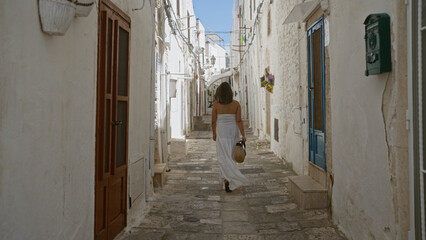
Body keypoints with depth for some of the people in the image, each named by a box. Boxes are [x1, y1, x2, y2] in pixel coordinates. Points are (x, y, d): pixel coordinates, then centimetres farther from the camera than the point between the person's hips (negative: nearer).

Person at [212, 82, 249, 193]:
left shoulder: (216, 104, -8)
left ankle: (227, 180, -17)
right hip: (233, 132, 2)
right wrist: (243, 135, -7)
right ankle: (227, 179, 30)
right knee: (230, 156, 18)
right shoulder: (236, 104, -7)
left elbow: (213, 121, -3)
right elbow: (239, 121, -11)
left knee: (224, 158, 0)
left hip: (221, 132, -2)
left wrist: (214, 134, 11)